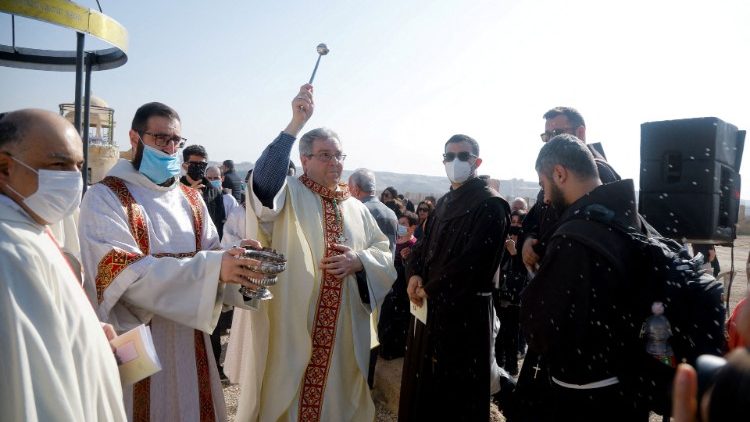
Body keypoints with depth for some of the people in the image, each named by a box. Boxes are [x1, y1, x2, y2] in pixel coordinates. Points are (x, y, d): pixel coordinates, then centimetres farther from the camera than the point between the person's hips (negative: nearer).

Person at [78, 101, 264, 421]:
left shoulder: (190, 198, 9)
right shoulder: (104, 197, -10)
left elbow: (210, 251, 4)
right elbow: (125, 273, -21)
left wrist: (234, 259, -20)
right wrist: (211, 268, -30)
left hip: (190, 337, 5)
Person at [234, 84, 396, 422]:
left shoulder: (356, 208, 10)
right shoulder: (289, 194, -3)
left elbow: (385, 255, 10)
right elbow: (263, 178, -25)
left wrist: (359, 261, -11)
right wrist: (295, 125, -32)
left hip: (342, 330, 5)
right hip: (292, 327, -4)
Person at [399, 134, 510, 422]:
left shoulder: (490, 205, -13)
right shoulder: (444, 203, 14)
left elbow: (473, 260, -21)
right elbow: (425, 243, 15)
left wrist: (430, 289, -14)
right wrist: (414, 274, -5)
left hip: (465, 309, -8)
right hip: (431, 304, 8)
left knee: (456, 390, 6)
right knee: (423, 379, 19)